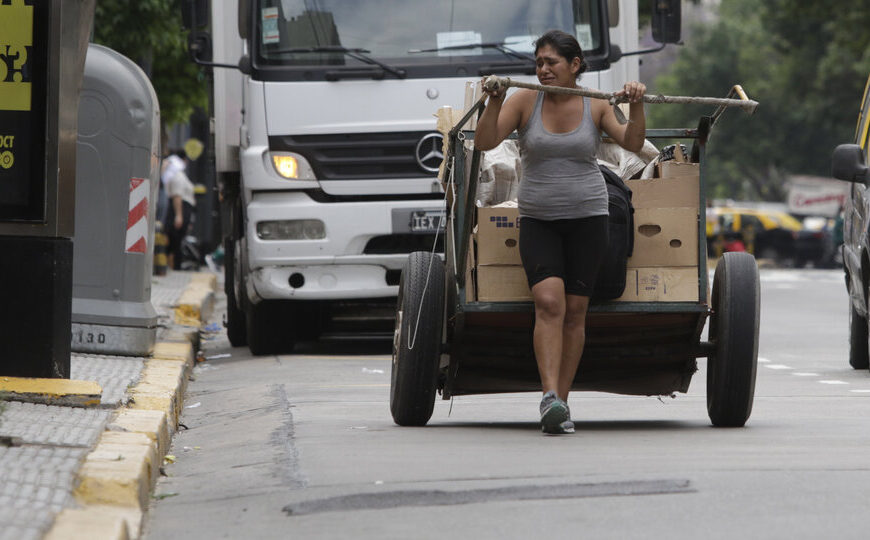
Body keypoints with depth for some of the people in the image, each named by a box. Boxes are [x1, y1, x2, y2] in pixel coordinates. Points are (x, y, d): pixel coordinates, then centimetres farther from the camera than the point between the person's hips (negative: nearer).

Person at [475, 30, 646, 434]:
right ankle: (550, 397, -28)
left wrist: (636, 107, -22)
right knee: (549, 302, -19)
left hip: (587, 218, 1)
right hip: (537, 219, -1)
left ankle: (560, 403, 7)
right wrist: (494, 101, -24)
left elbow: (632, 143, -7)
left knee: (574, 312, 0)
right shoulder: (524, 101, -1)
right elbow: (484, 142, -10)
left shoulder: (595, 107, 2)